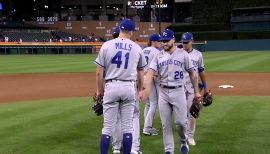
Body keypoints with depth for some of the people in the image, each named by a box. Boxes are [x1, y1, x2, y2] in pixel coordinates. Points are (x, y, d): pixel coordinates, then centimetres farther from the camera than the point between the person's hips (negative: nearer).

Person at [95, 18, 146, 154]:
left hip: (111, 87, -1)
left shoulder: (107, 45, -3)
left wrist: (99, 90, 9)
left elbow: (99, 72, -3)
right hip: (129, 87, 1)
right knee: (127, 126, 8)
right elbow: (140, 73, 13)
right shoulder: (137, 48, 3)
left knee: (108, 126, 4)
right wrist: (140, 89, 27)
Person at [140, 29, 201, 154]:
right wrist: (148, 88, -26)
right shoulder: (159, 56, 3)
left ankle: (183, 141, 27)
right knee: (165, 124, 5)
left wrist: (196, 91, 3)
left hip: (178, 91, -2)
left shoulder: (183, 54, 0)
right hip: (163, 92, 2)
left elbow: (192, 73, 4)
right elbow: (151, 72, -9)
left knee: (181, 121, -3)